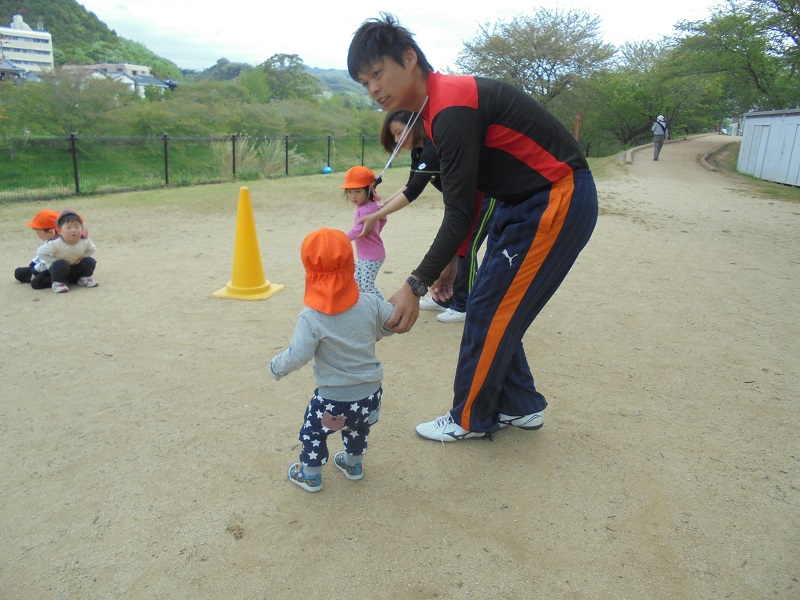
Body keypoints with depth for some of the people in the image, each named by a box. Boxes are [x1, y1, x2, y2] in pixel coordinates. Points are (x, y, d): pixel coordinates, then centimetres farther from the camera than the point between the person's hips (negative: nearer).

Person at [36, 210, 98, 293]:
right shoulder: (56, 244, -28)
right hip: (60, 268, -3)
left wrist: (82, 257, -12)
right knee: (60, 265, -36)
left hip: (76, 268, 4)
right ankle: (58, 282, -11)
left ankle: (84, 278, 7)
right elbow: (40, 252, -19)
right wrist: (55, 261, -22)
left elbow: (93, 249, 3)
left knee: (90, 261, -18)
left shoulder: (85, 242, -19)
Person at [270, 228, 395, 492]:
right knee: (358, 428, 33)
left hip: (334, 399, -4)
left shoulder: (310, 318, -22)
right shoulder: (369, 303, -11)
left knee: (313, 431, 23)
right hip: (370, 393, 4)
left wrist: (276, 366, -5)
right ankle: (353, 464, 53)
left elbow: (297, 356, -25)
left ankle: (310, 475, 39)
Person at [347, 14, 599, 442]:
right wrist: (452, 259, 14)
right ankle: (519, 406, 26)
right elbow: (466, 197, 14)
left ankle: (470, 420, 14)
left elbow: (461, 211, -26)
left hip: (557, 201, -10)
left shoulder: (451, 109, -23)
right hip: (520, 201, 10)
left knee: (488, 311, -4)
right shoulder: (439, 107, 8)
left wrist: (415, 286, -24)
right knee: (492, 309, 12)